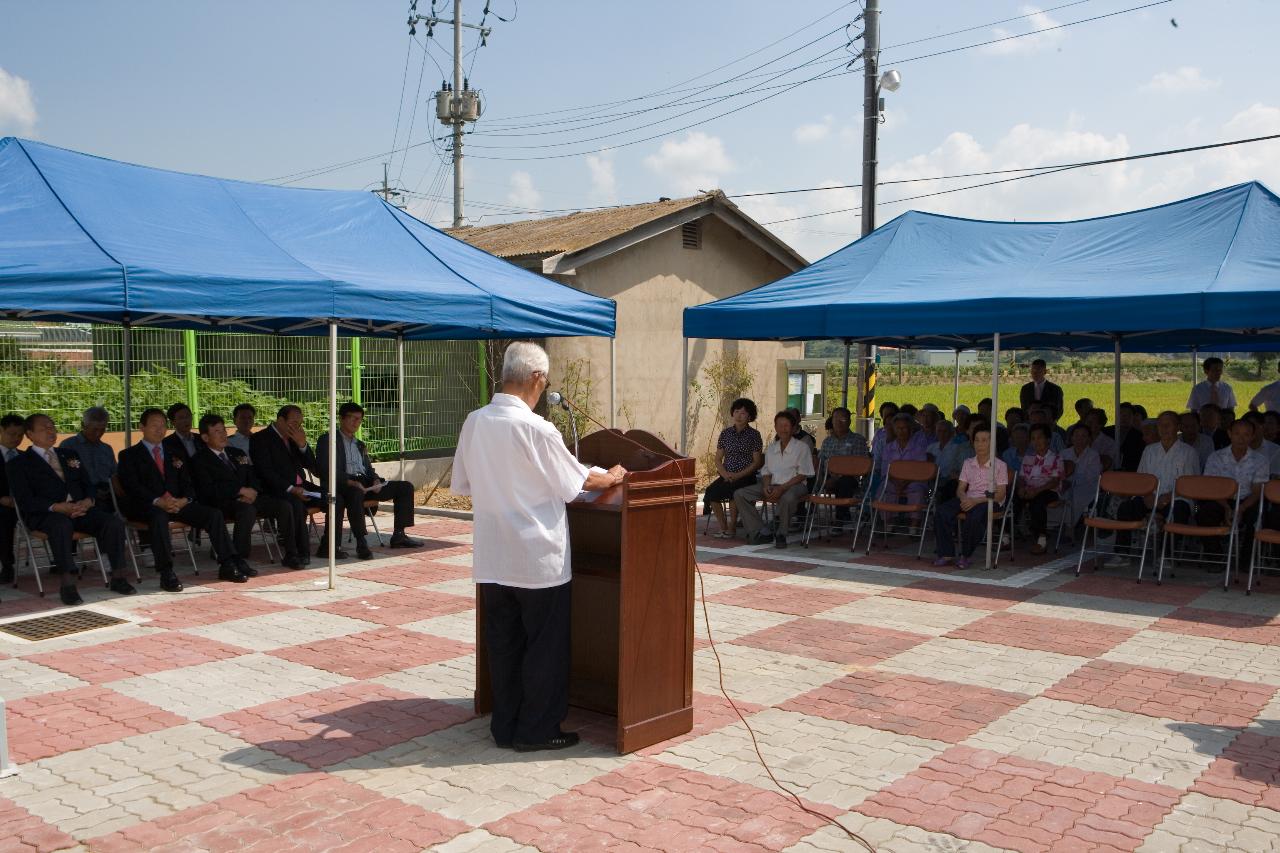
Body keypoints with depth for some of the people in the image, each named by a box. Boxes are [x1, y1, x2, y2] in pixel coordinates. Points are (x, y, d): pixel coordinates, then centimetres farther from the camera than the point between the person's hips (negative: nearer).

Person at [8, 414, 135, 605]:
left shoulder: (69, 455, 27)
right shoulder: (18, 464, 10)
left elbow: (87, 485, 21)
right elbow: (25, 501, -4)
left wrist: (88, 501, -4)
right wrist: (57, 507, -19)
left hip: (79, 509, 5)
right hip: (45, 514, -5)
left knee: (114, 522, -23)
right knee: (62, 525, -40)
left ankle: (117, 578, -16)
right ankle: (68, 585, -40)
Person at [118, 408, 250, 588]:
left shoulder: (175, 455, 25)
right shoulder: (129, 455, 11)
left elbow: (188, 484, 15)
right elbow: (132, 487, -5)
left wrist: (184, 500, -9)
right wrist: (157, 502, -21)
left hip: (177, 504, 5)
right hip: (145, 507, -4)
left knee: (213, 514, -17)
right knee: (159, 517, -39)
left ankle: (227, 566, -17)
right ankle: (166, 574, -41)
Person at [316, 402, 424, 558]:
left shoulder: (360, 444, 29)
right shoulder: (327, 439, 5)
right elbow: (323, 469, -8)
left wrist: (376, 480, 0)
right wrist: (349, 481, -21)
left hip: (365, 484, 8)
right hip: (342, 485, -8)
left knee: (405, 487, -3)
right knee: (356, 492, -43)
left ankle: (398, 535, -5)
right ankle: (361, 543, -41)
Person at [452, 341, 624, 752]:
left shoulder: (474, 422, 0)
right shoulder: (536, 429, -18)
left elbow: (462, 484, 10)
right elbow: (576, 481, -8)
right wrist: (611, 477, 11)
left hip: (492, 559, 6)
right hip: (538, 559, -6)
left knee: (503, 645, 15)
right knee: (546, 648, 8)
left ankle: (505, 726, 24)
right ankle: (537, 730, 16)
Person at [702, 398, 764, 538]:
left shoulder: (754, 435, 2)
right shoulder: (726, 433, 12)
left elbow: (757, 462, -2)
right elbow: (718, 459, 12)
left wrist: (738, 475, -14)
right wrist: (725, 474, -8)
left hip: (746, 477, -3)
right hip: (726, 476, 4)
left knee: (732, 489, -36)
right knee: (711, 490, -27)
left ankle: (731, 528, -19)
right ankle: (723, 528, -13)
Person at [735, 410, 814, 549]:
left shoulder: (802, 447, -1)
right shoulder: (771, 448, 16)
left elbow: (802, 475, -8)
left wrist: (782, 488, -20)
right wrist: (766, 486, -7)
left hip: (794, 485, -5)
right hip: (772, 485, 6)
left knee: (788, 497, -44)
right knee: (740, 494, -13)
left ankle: (781, 534, -20)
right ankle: (759, 532, -15)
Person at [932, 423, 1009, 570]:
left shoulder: (999, 465, -1)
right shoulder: (968, 463, 14)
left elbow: (1000, 494, -8)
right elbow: (960, 489, 12)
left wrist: (976, 501, -20)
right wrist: (964, 498, -14)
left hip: (990, 501, -5)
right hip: (969, 499, 5)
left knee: (976, 515, -39)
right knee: (942, 510, -25)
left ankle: (965, 556, -21)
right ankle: (946, 553, -19)